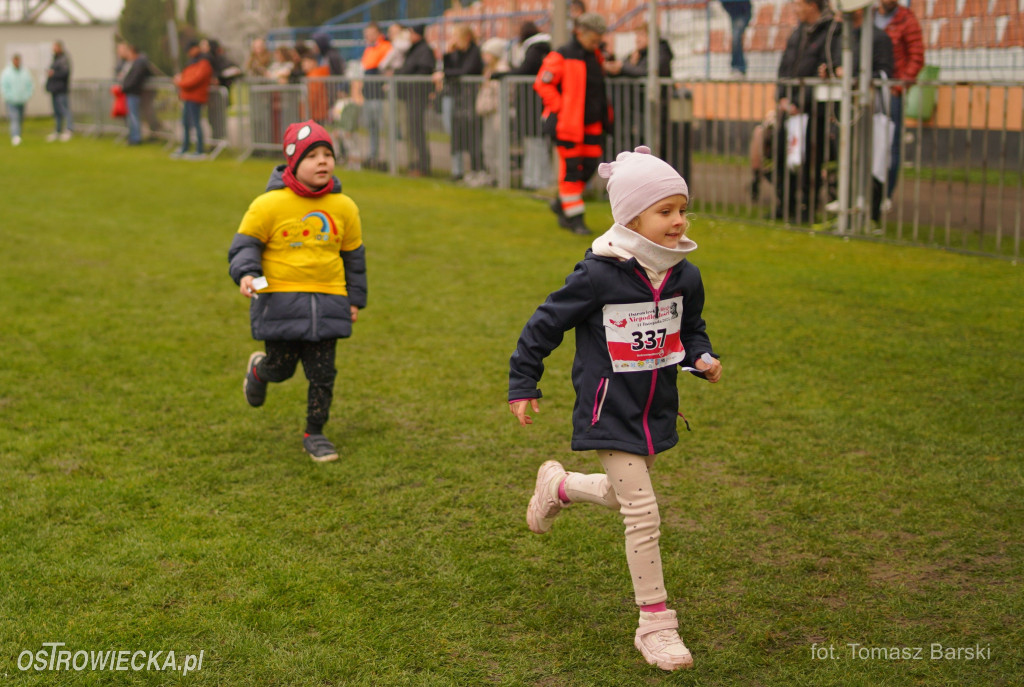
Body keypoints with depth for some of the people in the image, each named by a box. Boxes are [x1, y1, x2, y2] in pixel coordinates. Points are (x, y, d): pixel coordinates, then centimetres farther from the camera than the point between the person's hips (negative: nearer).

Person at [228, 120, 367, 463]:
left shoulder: (344, 207, 4)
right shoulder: (269, 204, -9)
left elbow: (353, 255, 16)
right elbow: (245, 243, -1)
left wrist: (355, 299, 18)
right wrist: (246, 273, -20)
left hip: (327, 300, 3)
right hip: (280, 300, -3)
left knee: (322, 372, 4)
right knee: (281, 367, 4)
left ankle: (314, 434, 20)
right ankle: (258, 369, 42)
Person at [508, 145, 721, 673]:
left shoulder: (684, 277, -3)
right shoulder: (598, 276, -20)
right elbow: (546, 324, -9)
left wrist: (701, 357, -5)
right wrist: (523, 385, -3)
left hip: (656, 409, 7)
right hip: (611, 412, -6)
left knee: (627, 496, 22)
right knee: (642, 514, -8)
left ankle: (559, 486, 52)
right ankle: (655, 624, 6)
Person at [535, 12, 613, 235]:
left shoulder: (595, 56, 12)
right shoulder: (561, 57, -11)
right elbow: (542, 84, -12)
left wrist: (603, 113, 13)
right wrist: (560, 108, -14)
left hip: (592, 124, 7)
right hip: (568, 123, -7)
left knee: (589, 166, 8)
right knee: (571, 169, -4)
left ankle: (561, 203, 26)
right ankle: (573, 216, 4)